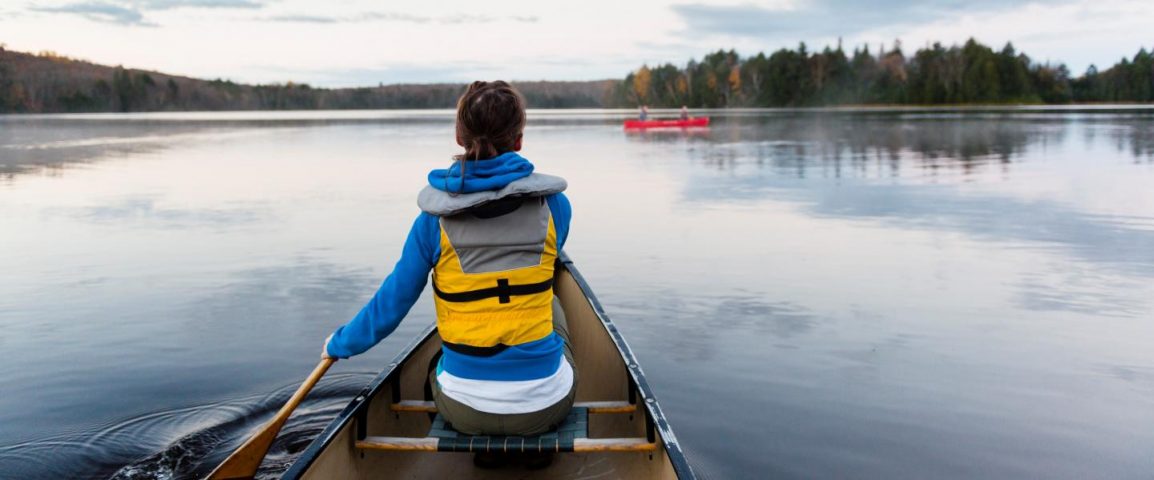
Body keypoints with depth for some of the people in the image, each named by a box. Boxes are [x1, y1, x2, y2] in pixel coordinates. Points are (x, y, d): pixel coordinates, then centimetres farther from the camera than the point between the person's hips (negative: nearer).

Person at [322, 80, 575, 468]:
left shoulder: (435, 218, -8)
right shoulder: (553, 205, -5)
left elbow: (390, 305, -2)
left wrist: (339, 344, 18)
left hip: (465, 409, 1)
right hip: (545, 403, 0)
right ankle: (538, 440, 30)